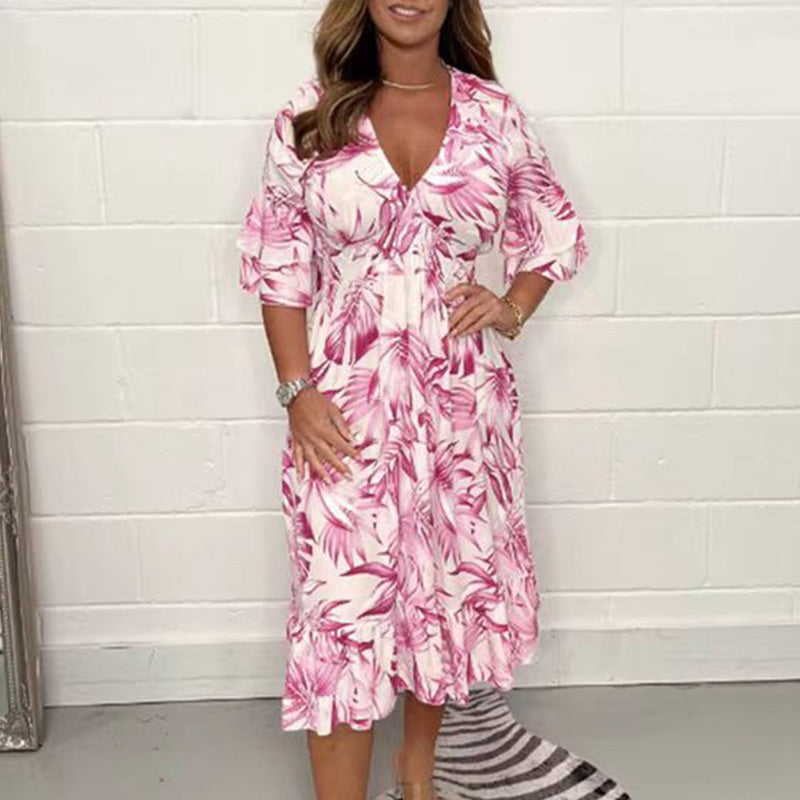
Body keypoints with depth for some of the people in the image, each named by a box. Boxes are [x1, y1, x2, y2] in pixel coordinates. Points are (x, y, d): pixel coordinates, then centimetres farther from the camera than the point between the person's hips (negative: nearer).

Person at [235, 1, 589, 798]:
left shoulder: (496, 114, 0)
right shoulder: (311, 114, -3)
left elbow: (556, 232, 13)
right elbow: (278, 263, -1)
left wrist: (512, 307, -5)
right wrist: (297, 390, -9)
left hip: (463, 396, 2)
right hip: (346, 401, -2)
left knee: (450, 579, 16)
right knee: (342, 606, -1)